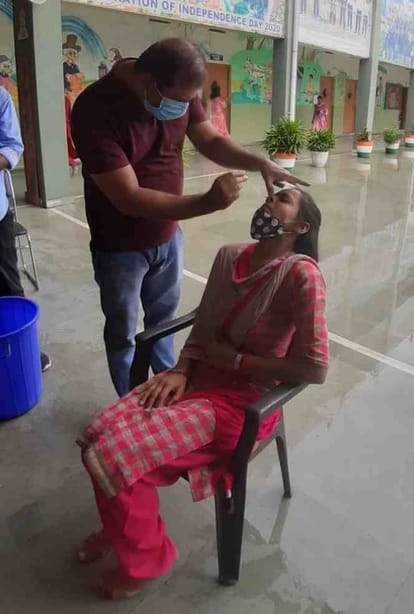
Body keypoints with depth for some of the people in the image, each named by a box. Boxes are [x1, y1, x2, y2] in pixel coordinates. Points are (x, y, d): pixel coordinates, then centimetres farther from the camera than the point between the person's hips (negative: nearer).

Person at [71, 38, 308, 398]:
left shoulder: (179, 91, -10)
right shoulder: (95, 110, -30)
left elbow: (211, 141, 0)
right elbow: (129, 198, -33)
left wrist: (260, 163, -18)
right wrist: (208, 203, -38)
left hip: (168, 234, 6)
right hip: (120, 247, -5)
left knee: (163, 315, 24)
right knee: (123, 332, 13)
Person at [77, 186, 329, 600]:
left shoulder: (301, 274, -17)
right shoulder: (228, 256, 4)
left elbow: (314, 367, -20)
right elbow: (201, 328, 10)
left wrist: (235, 360, -14)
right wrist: (181, 371, -8)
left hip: (243, 400, -6)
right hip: (200, 378, 6)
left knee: (114, 455, -14)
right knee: (99, 436, -7)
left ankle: (144, 557, 16)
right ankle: (123, 525, 24)